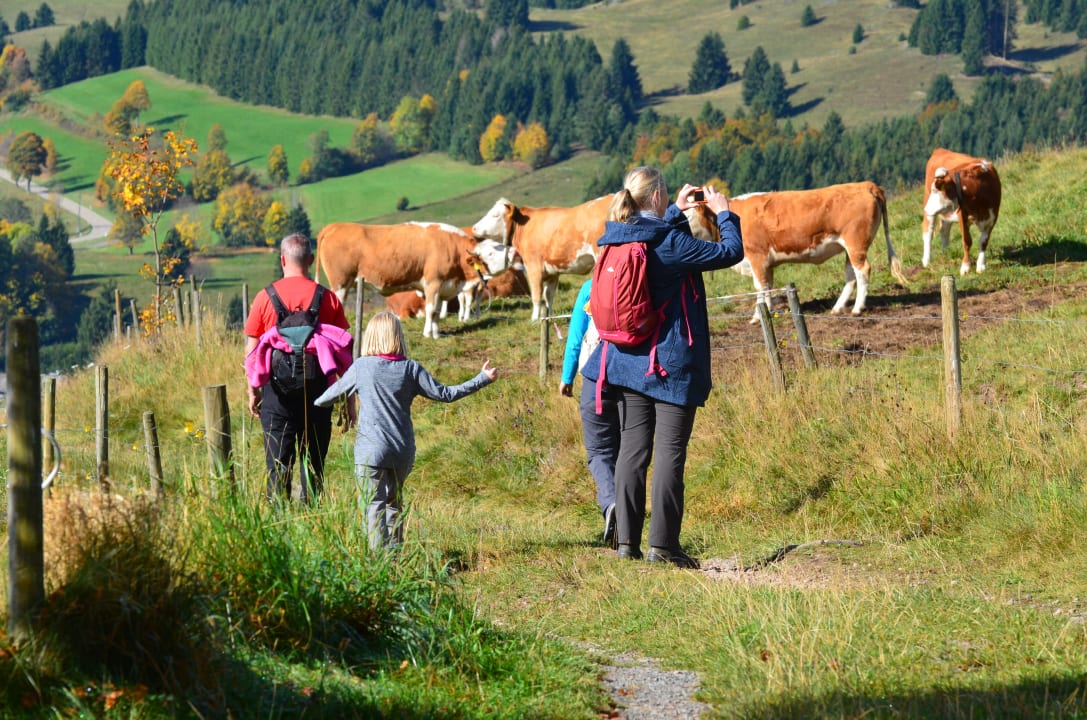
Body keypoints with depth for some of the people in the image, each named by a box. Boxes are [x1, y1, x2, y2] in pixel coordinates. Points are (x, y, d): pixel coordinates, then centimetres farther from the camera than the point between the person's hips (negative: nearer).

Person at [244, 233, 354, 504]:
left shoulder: (265, 297, -1)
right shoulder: (328, 298, 1)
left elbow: (251, 350, 1)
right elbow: (345, 354, 2)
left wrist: (253, 392, 12)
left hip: (277, 389, -1)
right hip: (317, 389, 1)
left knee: (279, 464, 4)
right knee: (314, 462, 9)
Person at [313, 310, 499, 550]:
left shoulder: (361, 366, -3)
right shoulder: (411, 369, 0)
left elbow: (337, 390, 13)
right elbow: (444, 394, 2)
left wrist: (319, 402, 35)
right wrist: (483, 378, 10)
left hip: (370, 449, -3)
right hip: (403, 451, 3)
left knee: (373, 504, -5)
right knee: (394, 502, 19)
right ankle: (394, 550, 20)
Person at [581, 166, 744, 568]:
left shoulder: (618, 239, 3)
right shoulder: (672, 242, -16)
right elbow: (730, 252, -9)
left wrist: (676, 212, 28)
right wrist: (724, 214, 5)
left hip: (628, 361, 6)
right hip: (673, 364, -6)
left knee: (632, 449, 9)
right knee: (670, 452, -3)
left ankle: (627, 541, 8)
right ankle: (663, 545, -4)